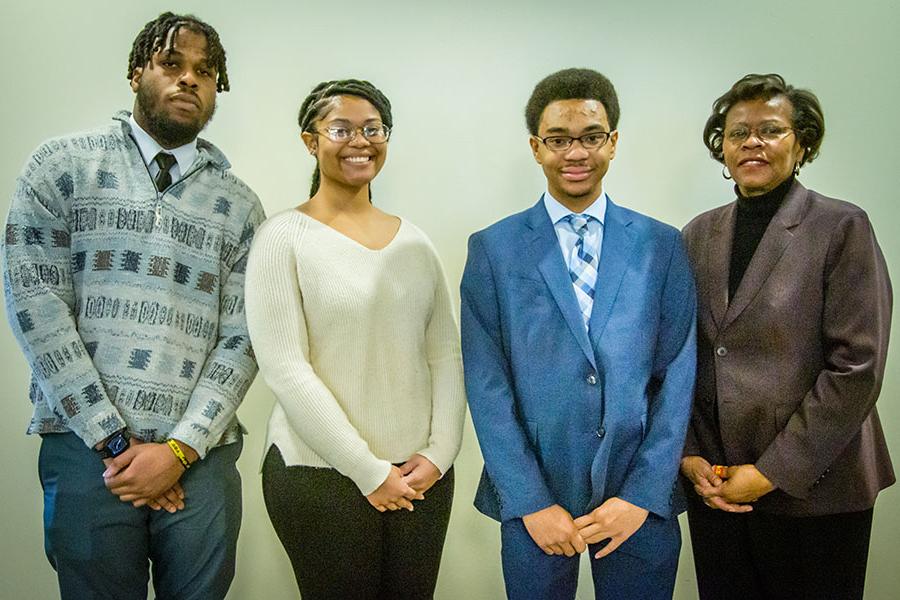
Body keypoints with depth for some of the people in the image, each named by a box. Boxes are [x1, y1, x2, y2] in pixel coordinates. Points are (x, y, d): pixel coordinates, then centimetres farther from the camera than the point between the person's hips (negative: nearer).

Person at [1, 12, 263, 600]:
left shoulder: (240, 205, 8)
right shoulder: (63, 166, 3)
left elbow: (241, 339, 3)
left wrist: (179, 449, -9)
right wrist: (113, 441, -9)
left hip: (200, 457, 2)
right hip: (88, 452, -1)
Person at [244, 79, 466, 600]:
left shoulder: (414, 240, 8)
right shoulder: (284, 238, -6)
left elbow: (446, 353, 7)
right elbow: (285, 368, -12)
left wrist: (440, 452, -4)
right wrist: (368, 471, -12)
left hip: (422, 476, 4)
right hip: (322, 476, -4)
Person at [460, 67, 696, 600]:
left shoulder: (662, 245, 2)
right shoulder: (493, 249, -1)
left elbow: (678, 376, 0)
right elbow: (486, 384, -5)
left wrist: (642, 495, -7)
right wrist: (530, 501, -9)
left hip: (641, 498, 1)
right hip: (535, 496, -1)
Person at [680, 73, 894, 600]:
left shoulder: (842, 228, -7)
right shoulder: (700, 234, 7)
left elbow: (857, 368, -13)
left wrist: (772, 472, -14)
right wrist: (690, 456, -3)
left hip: (811, 491, -4)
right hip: (713, 485, 4)